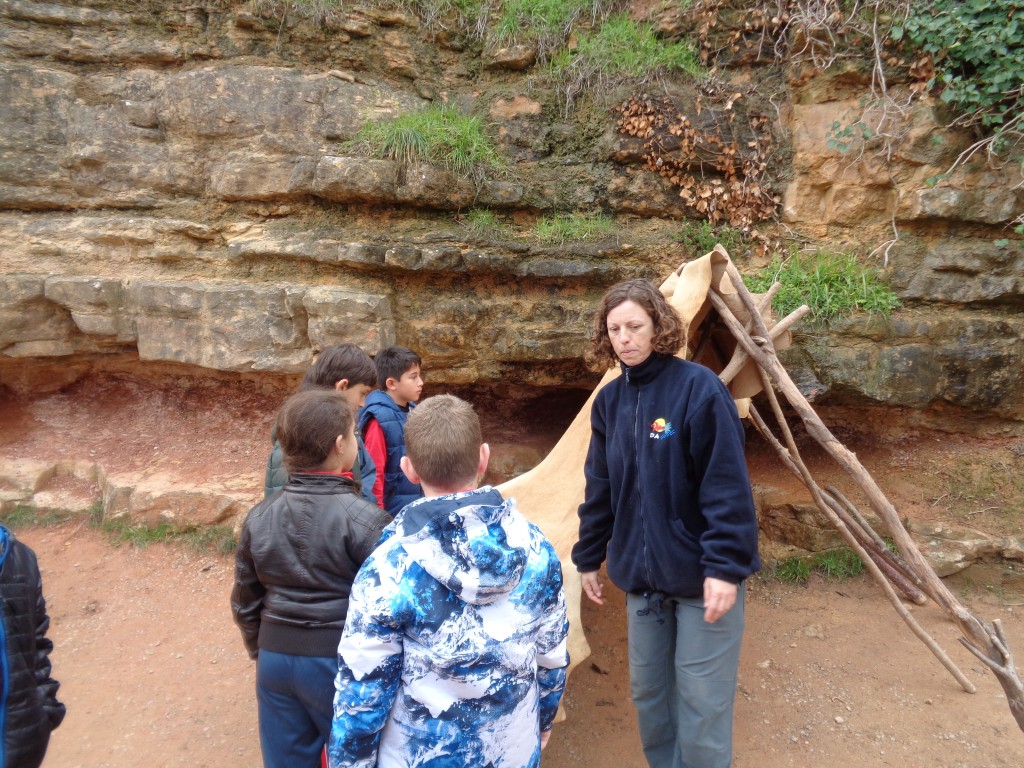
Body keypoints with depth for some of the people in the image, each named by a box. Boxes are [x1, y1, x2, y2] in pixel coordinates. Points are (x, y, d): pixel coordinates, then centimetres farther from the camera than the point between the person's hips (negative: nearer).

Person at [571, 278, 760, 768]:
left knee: (701, 701, 6)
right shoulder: (609, 400, 3)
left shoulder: (698, 387, -15)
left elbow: (727, 486, -17)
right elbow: (600, 488, 9)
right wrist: (588, 557, 13)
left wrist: (725, 566, -20)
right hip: (641, 575, 6)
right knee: (647, 691, 18)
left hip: (702, 574, -5)